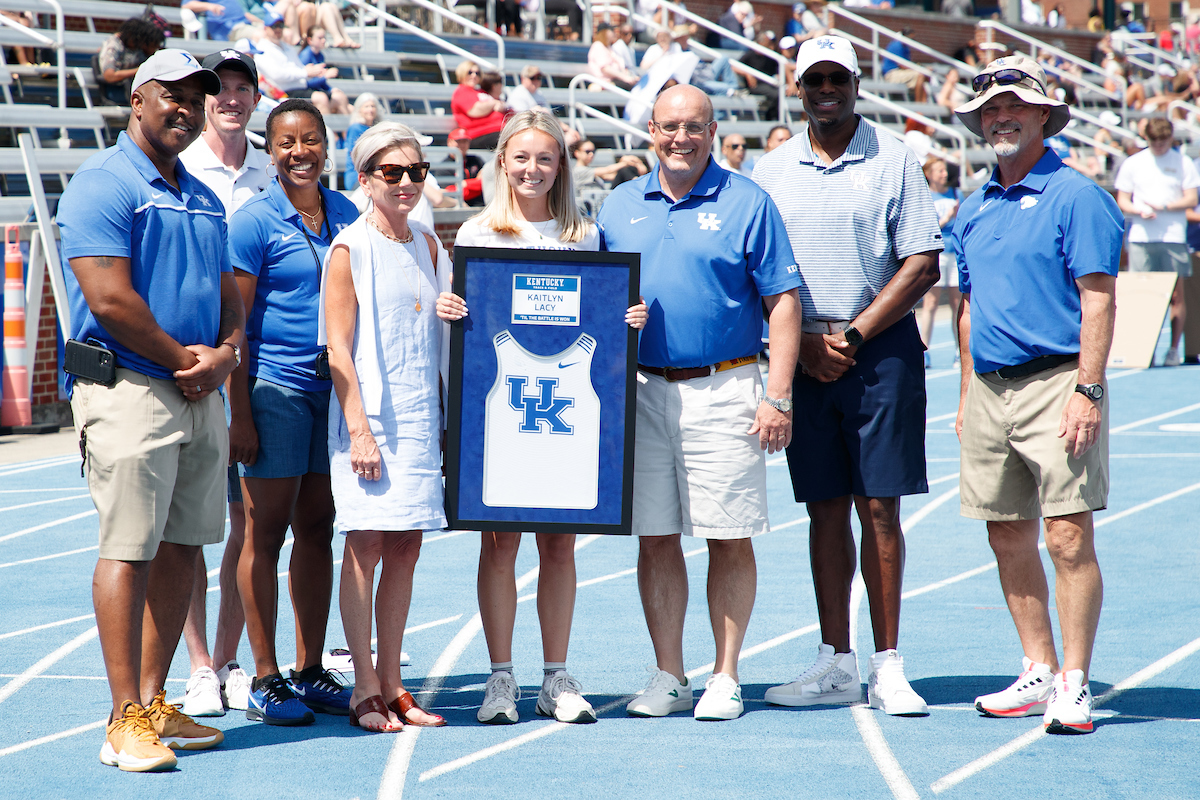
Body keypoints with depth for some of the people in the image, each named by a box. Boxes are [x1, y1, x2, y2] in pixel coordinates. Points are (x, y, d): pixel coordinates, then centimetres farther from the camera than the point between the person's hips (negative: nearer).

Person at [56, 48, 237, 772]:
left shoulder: (204, 200, 19)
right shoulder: (104, 184, -7)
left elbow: (227, 293, 19)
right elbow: (110, 299, -16)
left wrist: (225, 352, -2)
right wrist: (181, 358, -9)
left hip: (199, 394, 8)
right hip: (129, 389, -8)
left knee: (183, 548, 9)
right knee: (129, 550, -8)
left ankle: (155, 702, 17)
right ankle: (126, 720, -6)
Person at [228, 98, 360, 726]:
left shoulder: (346, 215, 11)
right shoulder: (255, 220, -6)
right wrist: (239, 414, -13)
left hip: (335, 388, 6)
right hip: (274, 388, -5)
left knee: (317, 529, 10)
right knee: (266, 532, -1)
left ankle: (310, 672, 18)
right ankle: (265, 680, 3)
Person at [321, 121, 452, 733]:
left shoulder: (428, 246, 13)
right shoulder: (350, 250, -5)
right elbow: (339, 348, -8)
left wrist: (451, 421, 13)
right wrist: (360, 427, -15)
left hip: (421, 416, 6)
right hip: (368, 413, -6)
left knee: (405, 548, 6)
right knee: (366, 545, -5)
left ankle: (391, 683, 12)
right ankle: (365, 689, 1)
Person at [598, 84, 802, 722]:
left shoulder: (746, 204, 0)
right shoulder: (619, 207, 12)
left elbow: (782, 302, -2)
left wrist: (778, 398, -9)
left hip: (722, 389, -3)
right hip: (640, 389, 4)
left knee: (729, 540, -1)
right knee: (655, 538, 6)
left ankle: (725, 678, 8)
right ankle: (668, 678, 14)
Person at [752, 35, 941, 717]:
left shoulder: (894, 160, 1)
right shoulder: (774, 169, 9)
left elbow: (921, 265, -4)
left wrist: (852, 336, -10)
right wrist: (805, 342, -5)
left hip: (882, 349, -3)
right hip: (801, 356, 3)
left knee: (879, 508, -3)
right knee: (826, 508, 5)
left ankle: (888, 667, 1)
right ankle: (836, 665, 9)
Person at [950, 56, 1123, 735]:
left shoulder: (1076, 197, -5)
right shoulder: (975, 209, 16)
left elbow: (1098, 300, -10)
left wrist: (1088, 390, -17)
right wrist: (967, 396, 17)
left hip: (1057, 382, -7)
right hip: (991, 390, 7)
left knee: (1069, 537, -8)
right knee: (1008, 539, 10)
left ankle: (1074, 687, -4)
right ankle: (1039, 673, 20)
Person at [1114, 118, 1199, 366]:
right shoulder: (1132, 164, 9)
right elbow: (1122, 201, 9)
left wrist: (1163, 207, -13)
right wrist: (1139, 211, -12)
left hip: (1174, 237, -1)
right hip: (1141, 236, 1)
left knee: (1176, 295, -2)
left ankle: (1174, 349, 3)